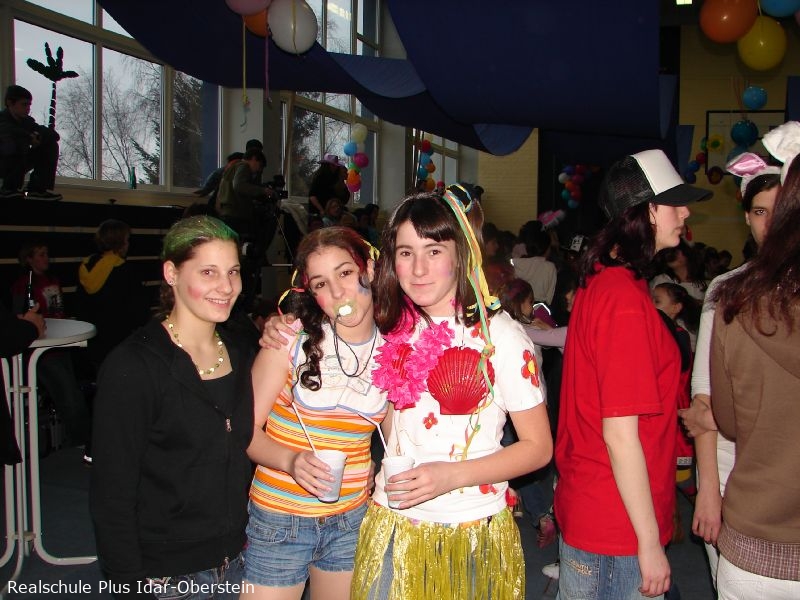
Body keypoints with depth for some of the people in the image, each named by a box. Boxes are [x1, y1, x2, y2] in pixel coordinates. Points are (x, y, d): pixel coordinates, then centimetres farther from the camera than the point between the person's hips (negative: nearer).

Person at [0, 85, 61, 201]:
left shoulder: (26, 121, 1)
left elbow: (55, 135, -6)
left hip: (19, 163, 7)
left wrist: (39, 137, -25)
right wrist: (30, 138, -29)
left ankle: (38, 188, -8)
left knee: (50, 145, -4)